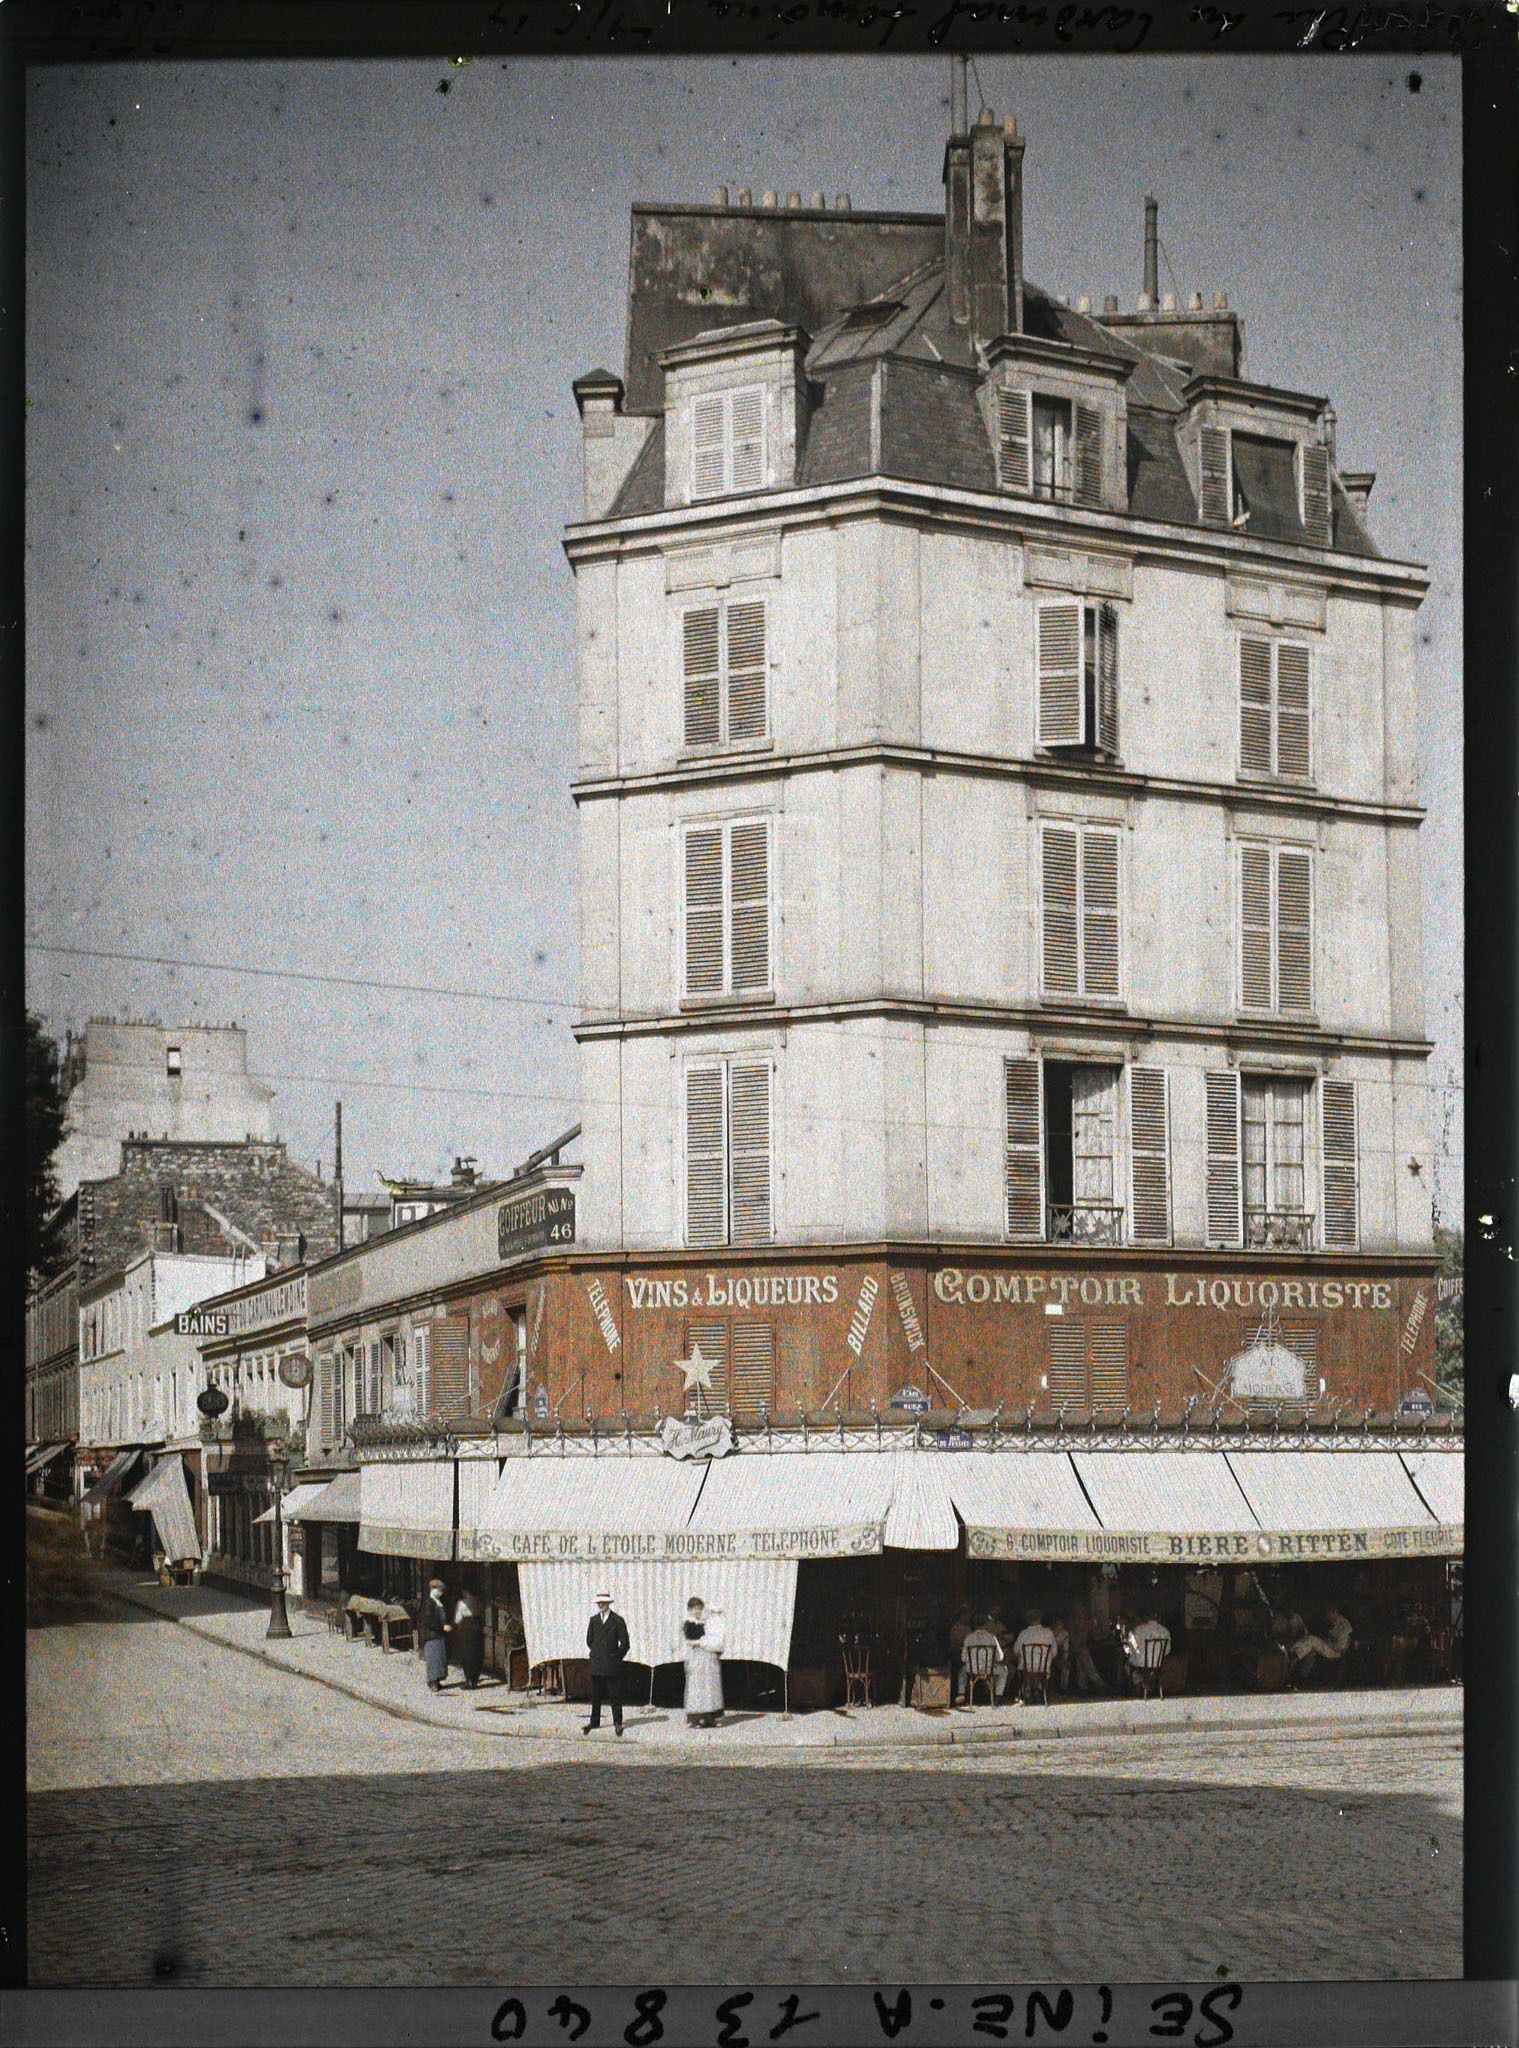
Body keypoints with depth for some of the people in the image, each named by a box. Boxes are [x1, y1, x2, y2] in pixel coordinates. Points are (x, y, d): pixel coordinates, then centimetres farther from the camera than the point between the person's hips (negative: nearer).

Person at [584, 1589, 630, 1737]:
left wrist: (616, 1656, 0)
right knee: (595, 1695, 9)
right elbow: (589, 1640, 17)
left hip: (612, 1664, -4)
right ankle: (594, 1721, 18)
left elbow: (624, 1643, -3)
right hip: (596, 1664, 4)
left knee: (615, 1695, 0)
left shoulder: (618, 1620, -4)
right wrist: (596, 1653, 11)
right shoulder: (593, 1620, 10)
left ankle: (617, 1723, 6)